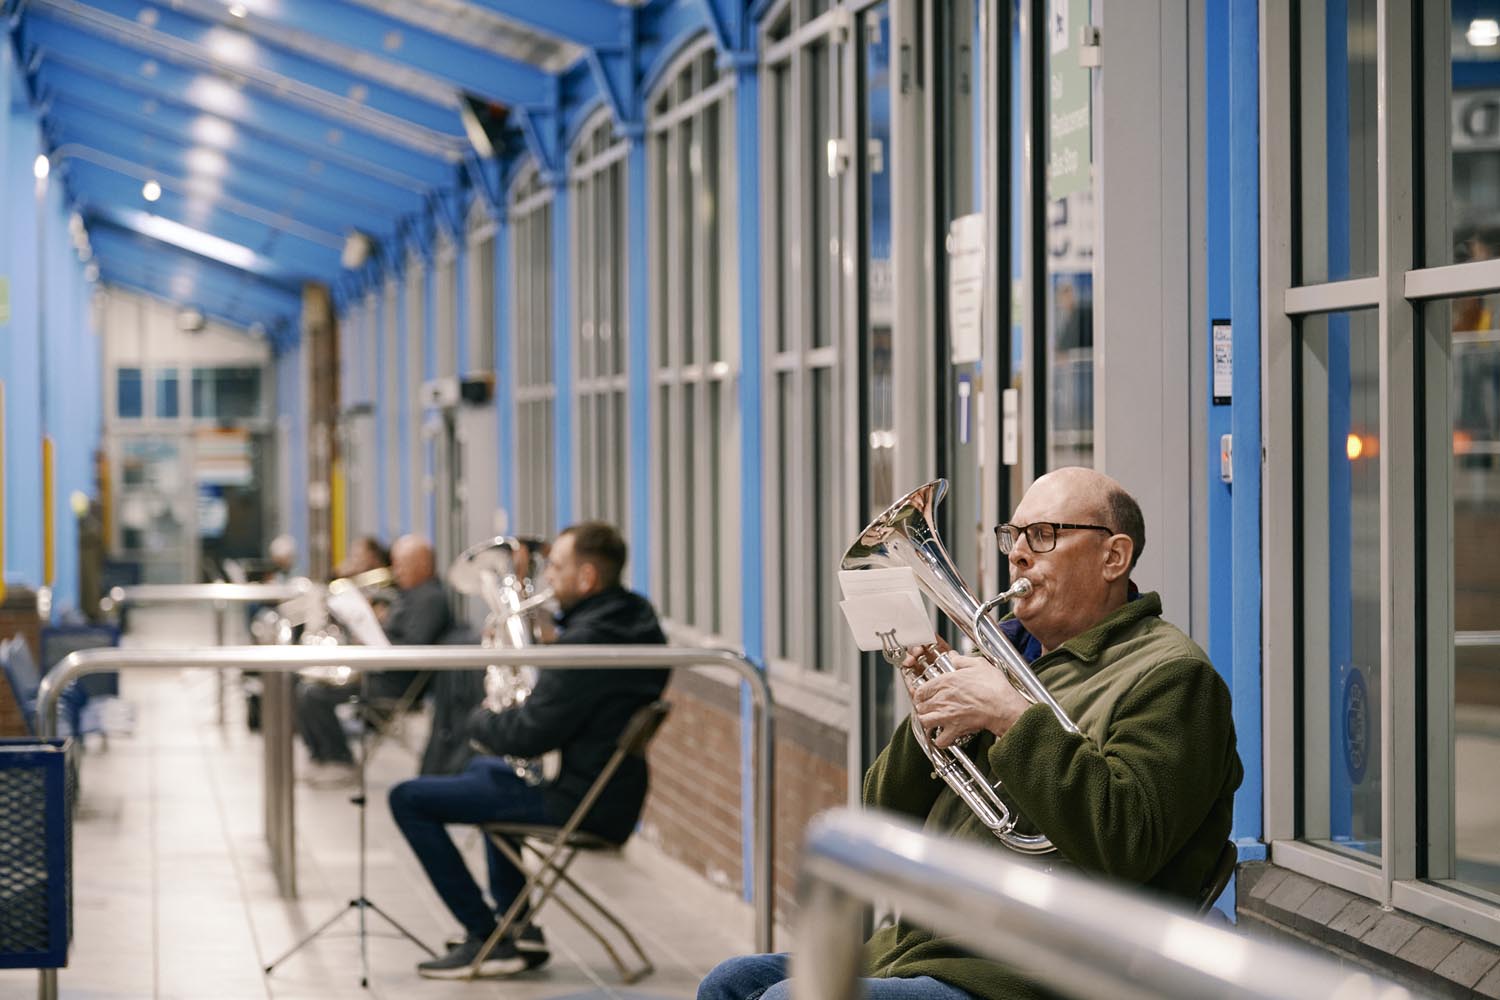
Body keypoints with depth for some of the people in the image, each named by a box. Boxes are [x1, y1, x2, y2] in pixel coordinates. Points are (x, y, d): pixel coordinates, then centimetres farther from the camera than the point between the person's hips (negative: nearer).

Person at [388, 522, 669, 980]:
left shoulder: (587, 641, -26)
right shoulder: (637, 618, 6)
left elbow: (525, 737, -24)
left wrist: (480, 720, -4)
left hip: (572, 800, -10)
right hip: (613, 788, 10)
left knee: (409, 799, -5)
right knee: (483, 769, 37)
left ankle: (488, 939, -2)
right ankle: (518, 926, 35)